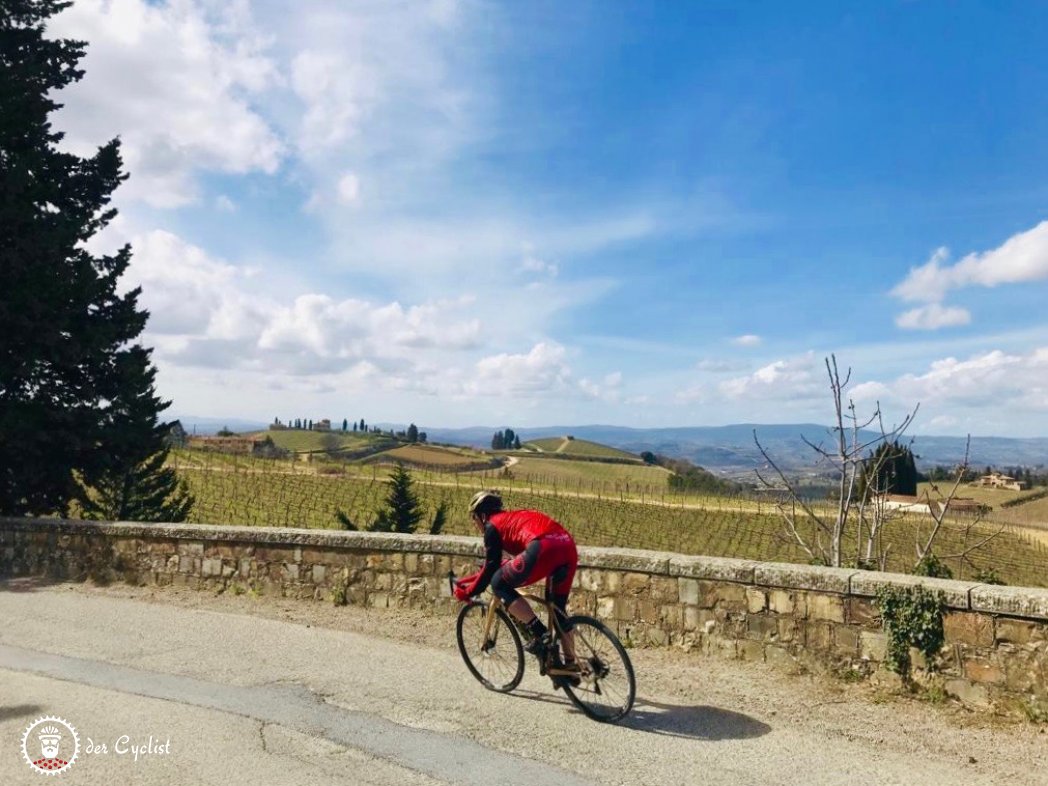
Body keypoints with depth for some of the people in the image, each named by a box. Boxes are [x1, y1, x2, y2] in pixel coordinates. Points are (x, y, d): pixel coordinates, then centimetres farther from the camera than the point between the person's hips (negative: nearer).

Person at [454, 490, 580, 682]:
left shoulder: (493, 525, 14)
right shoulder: (513, 519, 36)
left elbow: (491, 568, 11)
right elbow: (496, 565, 43)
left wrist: (468, 593, 25)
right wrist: (469, 580, 46)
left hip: (543, 548, -9)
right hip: (569, 546, 9)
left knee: (499, 584, 10)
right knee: (558, 608, 25)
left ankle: (540, 633, 3)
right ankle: (571, 665, 28)